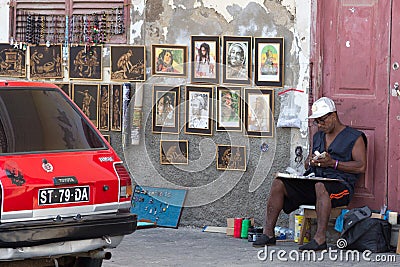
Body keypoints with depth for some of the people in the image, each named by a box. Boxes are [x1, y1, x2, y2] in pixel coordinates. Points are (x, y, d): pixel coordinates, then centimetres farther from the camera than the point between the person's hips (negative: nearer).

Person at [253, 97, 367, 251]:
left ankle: (320, 239, -44)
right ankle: (268, 234, -15)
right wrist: (311, 162, 1)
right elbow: (308, 164, 27)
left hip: (341, 183, -7)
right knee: (278, 183, -12)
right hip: (314, 180, 7)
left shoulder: (355, 137, 3)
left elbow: (361, 167, -7)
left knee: (320, 186, -41)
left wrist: (333, 163, -15)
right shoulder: (318, 136, 25)